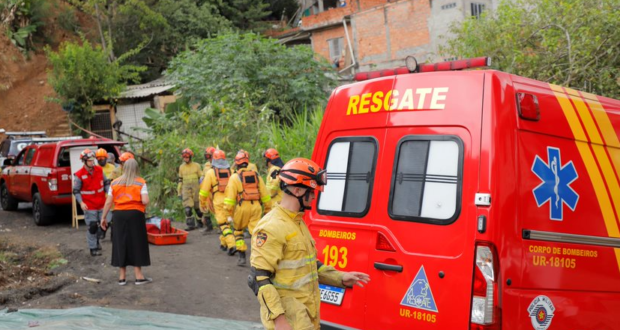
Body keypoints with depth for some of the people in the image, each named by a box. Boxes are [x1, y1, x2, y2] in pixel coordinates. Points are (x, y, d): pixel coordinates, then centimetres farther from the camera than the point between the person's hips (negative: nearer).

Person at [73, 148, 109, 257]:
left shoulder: (99, 170, 3)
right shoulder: (79, 175, -10)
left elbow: (106, 183, 12)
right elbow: (76, 191, -6)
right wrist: (81, 202, -18)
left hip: (101, 204, 5)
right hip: (89, 207, -5)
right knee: (92, 227, 0)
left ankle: (97, 239, 39)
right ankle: (93, 248, 14)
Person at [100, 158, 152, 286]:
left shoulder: (115, 183, 5)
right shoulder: (140, 182, -3)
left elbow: (108, 202, 2)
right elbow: (145, 201, -13)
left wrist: (103, 217, 9)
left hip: (119, 215, 3)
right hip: (135, 214, -3)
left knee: (120, 244, 10)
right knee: (136, 244, 5)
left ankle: (122, 276, 16)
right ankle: (139, 276, 9)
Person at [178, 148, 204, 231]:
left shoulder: (196, 166, 0)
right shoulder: (181, 167, 7)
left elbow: (201, 178, 4)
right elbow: (180, 180, 13)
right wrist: (179, 192, 11)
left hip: (196, 189, -1)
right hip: (186, 190, 1)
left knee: (198, 208, 8)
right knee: (187, 208, -12)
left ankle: (200, 222, 29)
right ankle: (191, 225, -8)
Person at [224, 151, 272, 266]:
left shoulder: (235, 177, -2)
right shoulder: (256, 175, 9)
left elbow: (230, 198, -7)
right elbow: (265, 195, 9)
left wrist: (229, 214, -2)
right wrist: (268, 210, 16)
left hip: (242, 207, -2)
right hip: (256, 207, 2)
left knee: (238, 231, 18)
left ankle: (242, 257, 16)